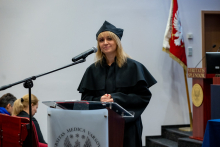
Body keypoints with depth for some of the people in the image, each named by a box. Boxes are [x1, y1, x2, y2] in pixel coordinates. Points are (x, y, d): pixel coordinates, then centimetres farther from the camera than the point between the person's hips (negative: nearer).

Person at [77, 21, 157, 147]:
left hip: (127, 124, -2)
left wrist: (116, 99, -16)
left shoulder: (132, 67, 0)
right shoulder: (93, 70, 9)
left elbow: (144, 96, -7)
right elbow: (85, 98, 7)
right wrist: (99, 100, -14)